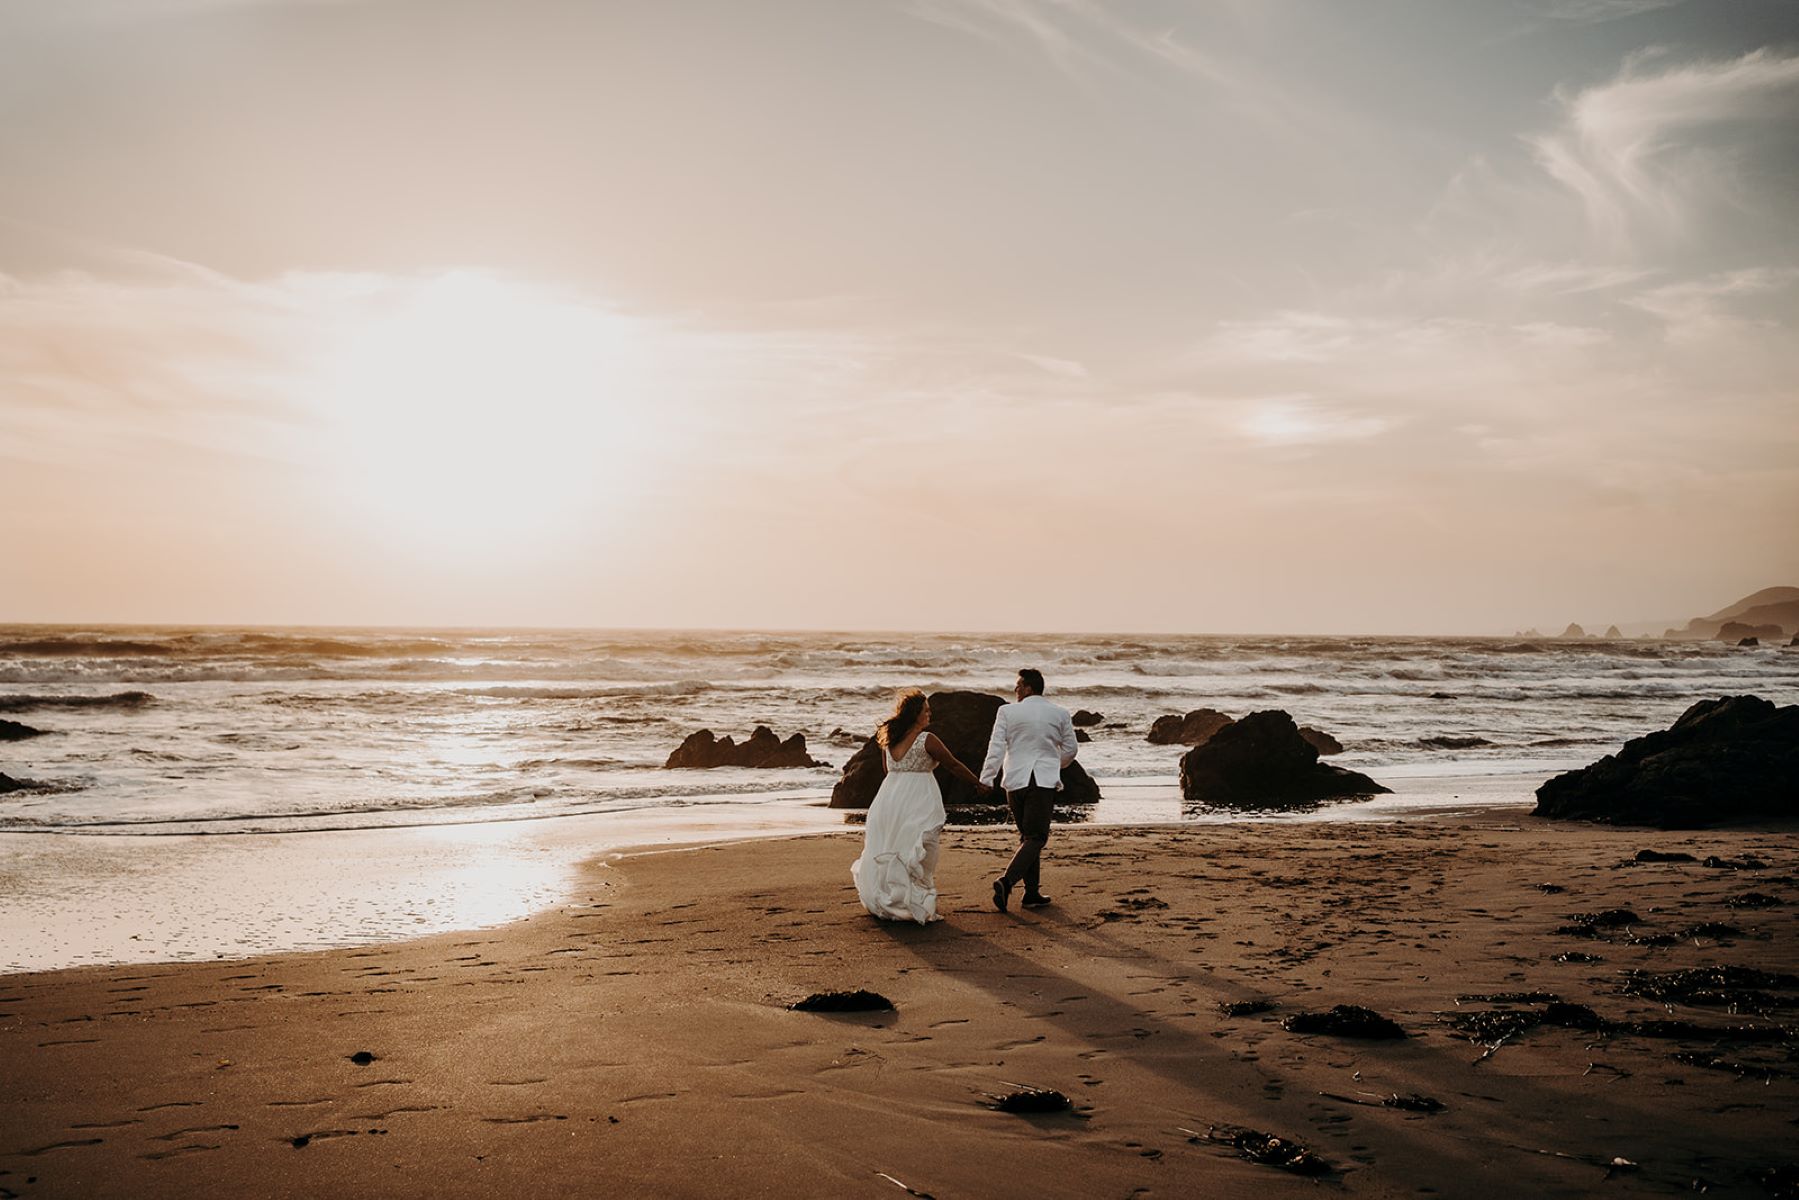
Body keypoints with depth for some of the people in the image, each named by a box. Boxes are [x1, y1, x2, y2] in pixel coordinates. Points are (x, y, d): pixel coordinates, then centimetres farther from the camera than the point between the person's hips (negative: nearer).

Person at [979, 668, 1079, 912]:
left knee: (1028, 836, 14)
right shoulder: (1060, 713, 3)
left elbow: (996, 747, -5)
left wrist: (985, 781, -5)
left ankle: (1032, 893, 13)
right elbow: (1070, 748, 12)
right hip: (1044, 781, -2)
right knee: (1036, 837, -3)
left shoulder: (1007, 712, 0)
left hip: (1016, 781, 2)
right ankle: (1007, 881, -23)